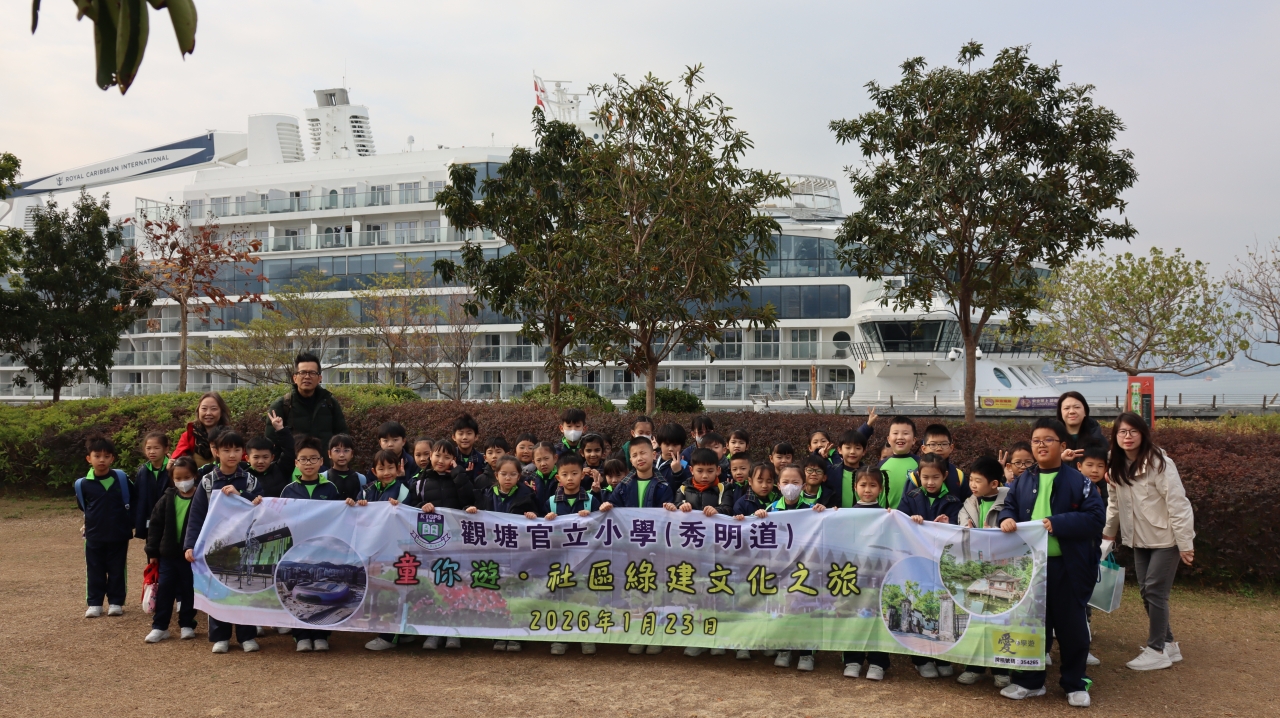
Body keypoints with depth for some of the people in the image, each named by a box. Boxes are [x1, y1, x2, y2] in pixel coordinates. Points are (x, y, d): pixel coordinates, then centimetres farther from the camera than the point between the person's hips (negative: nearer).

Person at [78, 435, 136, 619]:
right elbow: (83, 506, 10)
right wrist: (93, 522, 10)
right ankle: (94, 603, 19)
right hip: (94, 536, 0)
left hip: (119, 535, 0)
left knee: (117, 570, 8)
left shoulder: (122, 479, -6)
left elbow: (135, 499, 5)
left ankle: (116, 602, 17)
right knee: (95, 571, 9)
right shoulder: (83, 484, -6)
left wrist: (132, 521, 3)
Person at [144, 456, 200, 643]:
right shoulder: (167, 499, 0)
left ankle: (187, 624, 20)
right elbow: (155, 526, 4)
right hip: (168, 554, 2)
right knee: (164, 590, 6)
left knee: (189, 591, 8)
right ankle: (159, 626, 14)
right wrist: (152, 552, 3)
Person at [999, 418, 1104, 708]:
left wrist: (1057, 523, -22)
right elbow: (1010, 505, 12)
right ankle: (1030, 680, 25)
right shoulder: (1023, 480, 8)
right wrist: (1007, 519, -12)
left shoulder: (1078, 481, -7)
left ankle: (1075, 683, 22)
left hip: (1067, 567, -4)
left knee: (1071, 626, 7)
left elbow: (1095, 517, -13)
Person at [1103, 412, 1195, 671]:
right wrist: (1108, 531, 19)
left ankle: (1157, 650, 6)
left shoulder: (1159, 463, -20)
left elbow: (1178, 504, -20)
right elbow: (1115, 502, 14)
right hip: (1140, 539, 7)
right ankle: (1168, 644, 22)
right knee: (1146, 592, 8)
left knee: (1155, 592, -6)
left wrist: (1185, 543, -20)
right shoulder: (1118, 466, 1)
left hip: (1165, 539, -7)